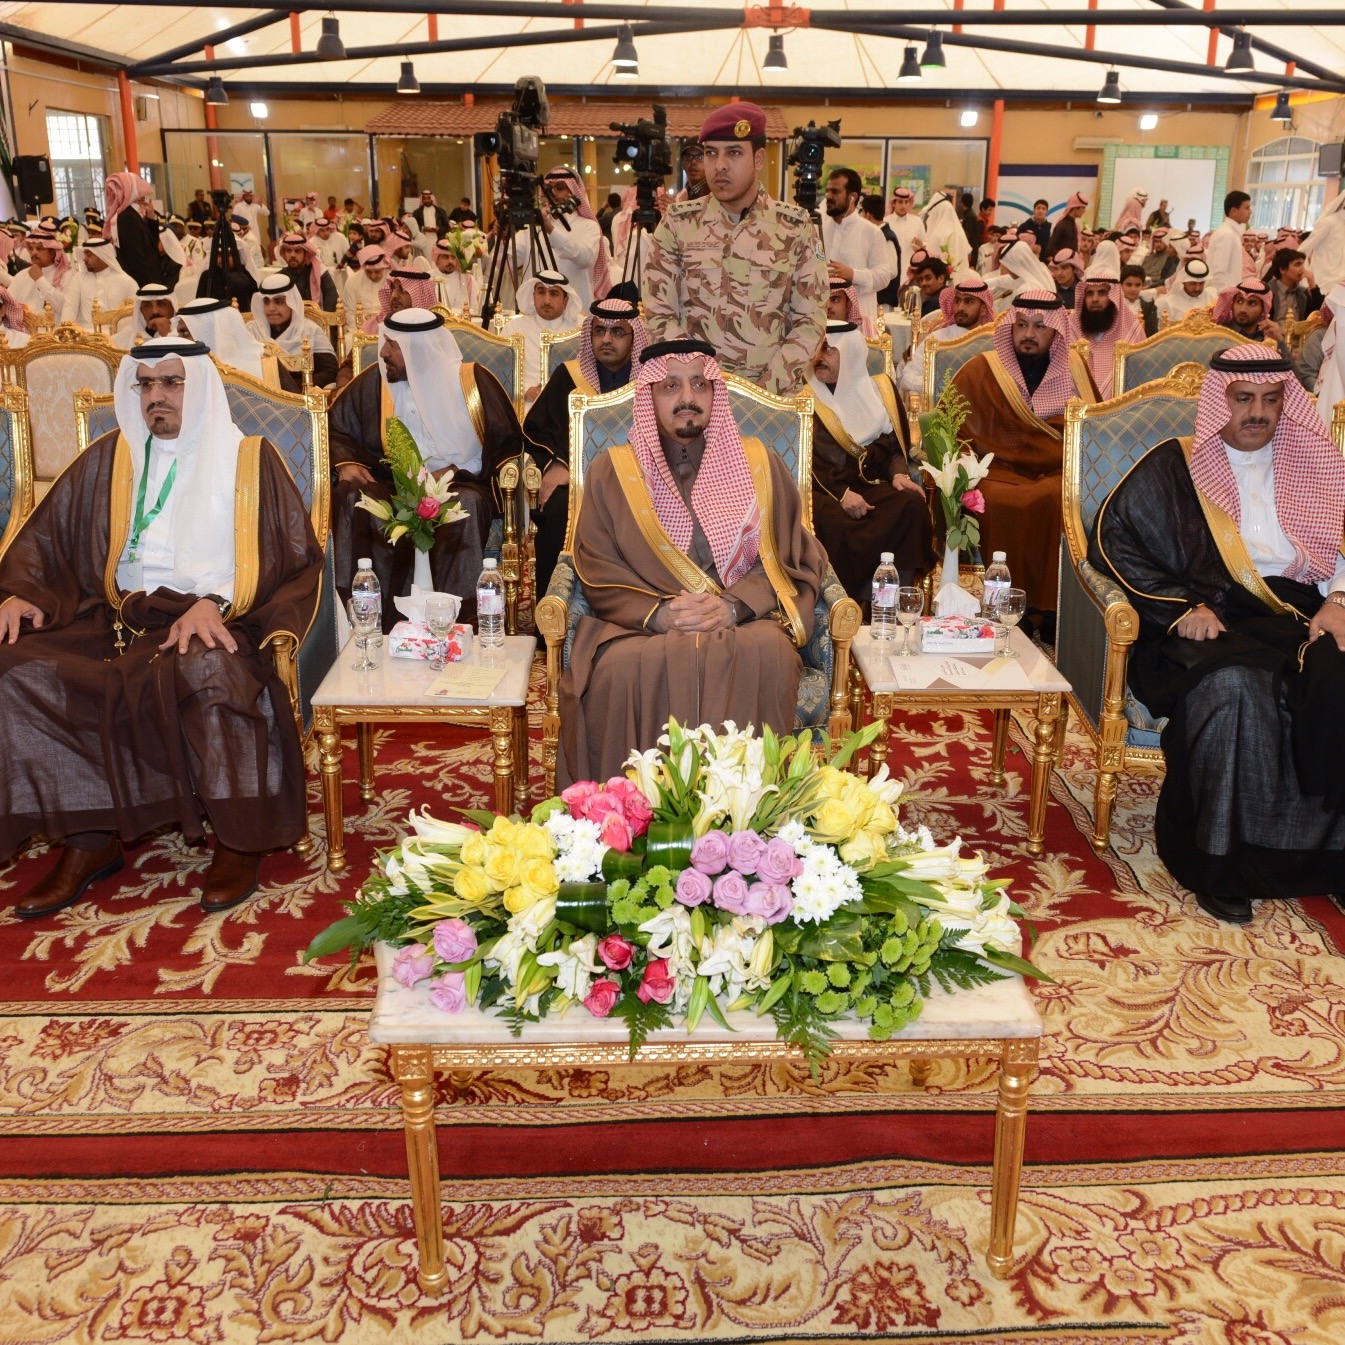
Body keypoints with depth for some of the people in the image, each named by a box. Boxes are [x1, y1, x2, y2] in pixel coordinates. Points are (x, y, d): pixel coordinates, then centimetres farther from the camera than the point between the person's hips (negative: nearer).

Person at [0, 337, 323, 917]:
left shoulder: (250, 459, 5)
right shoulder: (108, 459, 17)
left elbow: (296, 559, -3)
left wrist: (216, 602, -17)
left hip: (217, 622, -4)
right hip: (121, 620, 5)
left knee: (211, 671, -38)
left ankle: (236, 840, -19)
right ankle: (89, 840, -11)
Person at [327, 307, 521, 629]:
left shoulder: (473, 380, 0)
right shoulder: (374, 380, 6)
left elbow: (505, 443, 2)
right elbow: (335, 426, 18)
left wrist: (455, 472, -11)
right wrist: (345, 461, -4)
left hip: (458, 483, -2)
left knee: (467, 505, -37)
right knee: (350, 496, -28)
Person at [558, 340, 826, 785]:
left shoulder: (759, 464, 11)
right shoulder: (612, 470, 9)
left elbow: (787, 555, 6)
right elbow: (597, 572, 4)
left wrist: (734, 606, -14)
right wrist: (656, 614, -16)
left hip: (744, 619, 1)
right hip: (640, 626, 0)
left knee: (769, 654, -34)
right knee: (624, 667, -35)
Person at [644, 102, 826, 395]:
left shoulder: (796, 228, 0)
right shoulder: (677, 223, 2)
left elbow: (809, 321, 0)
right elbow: (659, 314, 1)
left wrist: (767, 387, -12)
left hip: (772, 395, 0)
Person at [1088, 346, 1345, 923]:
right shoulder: (1174, 466, 11)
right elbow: (1111, 536, 1)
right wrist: (1179, 608, -10)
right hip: (1212, 617, -3)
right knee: (1233, 688, -37)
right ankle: (1220, 859, -25)